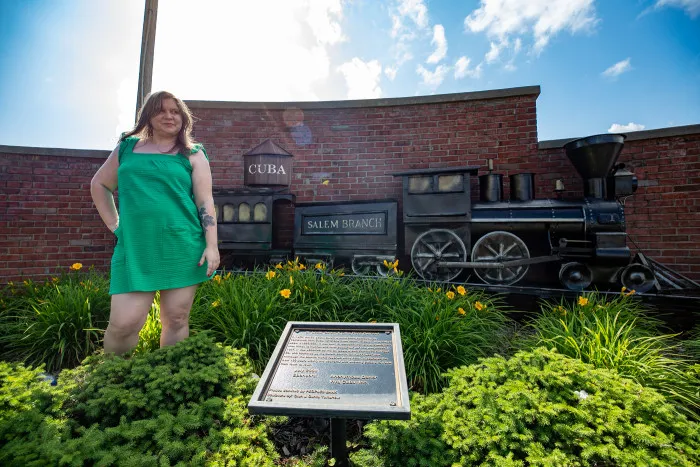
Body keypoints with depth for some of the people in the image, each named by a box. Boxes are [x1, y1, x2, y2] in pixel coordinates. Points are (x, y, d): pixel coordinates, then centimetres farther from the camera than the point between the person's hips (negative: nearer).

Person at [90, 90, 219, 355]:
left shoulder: (193, 155, 7)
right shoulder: (127, 147, 15)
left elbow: (205, 202, -1)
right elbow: (99, 185, 25)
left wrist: (212, 246, -10)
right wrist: (114, 225, 12)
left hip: (183, 248, -1)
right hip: (135, 248, 2)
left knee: (177, 319, 5)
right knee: (124, 323, -2)